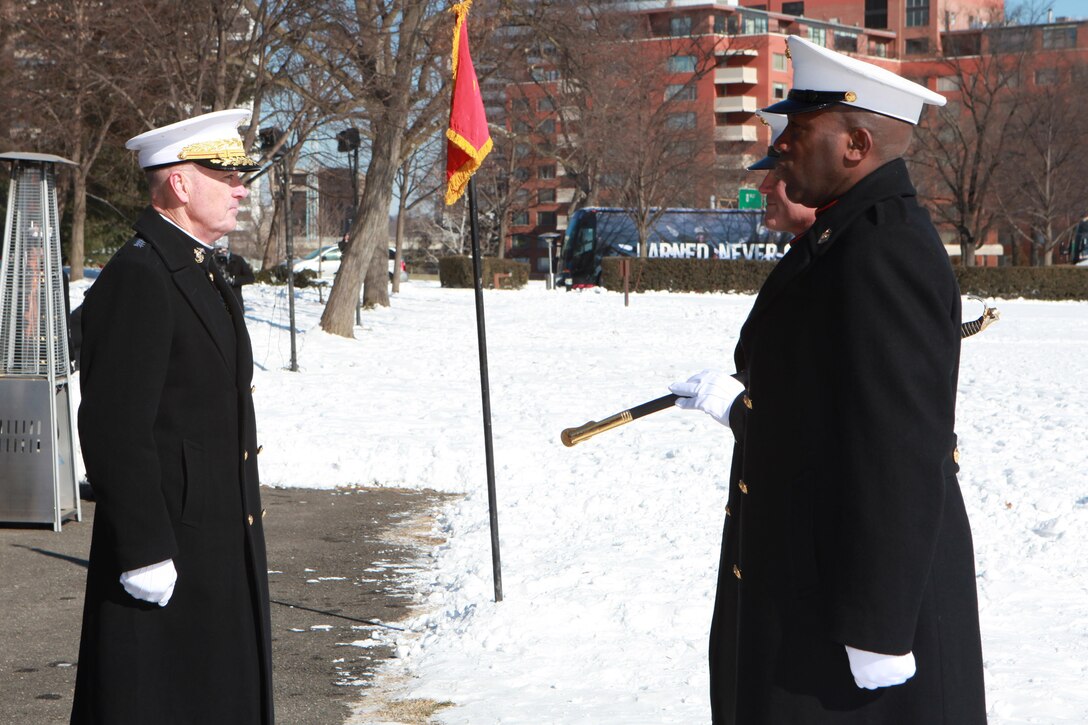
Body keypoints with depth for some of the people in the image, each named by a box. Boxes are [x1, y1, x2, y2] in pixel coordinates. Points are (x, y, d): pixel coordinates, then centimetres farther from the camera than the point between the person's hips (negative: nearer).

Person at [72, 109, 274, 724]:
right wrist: (145, 553, -23)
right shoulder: (136, 280, -17)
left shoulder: (202, 273, 15)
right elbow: (114, 430, -22)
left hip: (222, 551, 10)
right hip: (168, 553, -10)